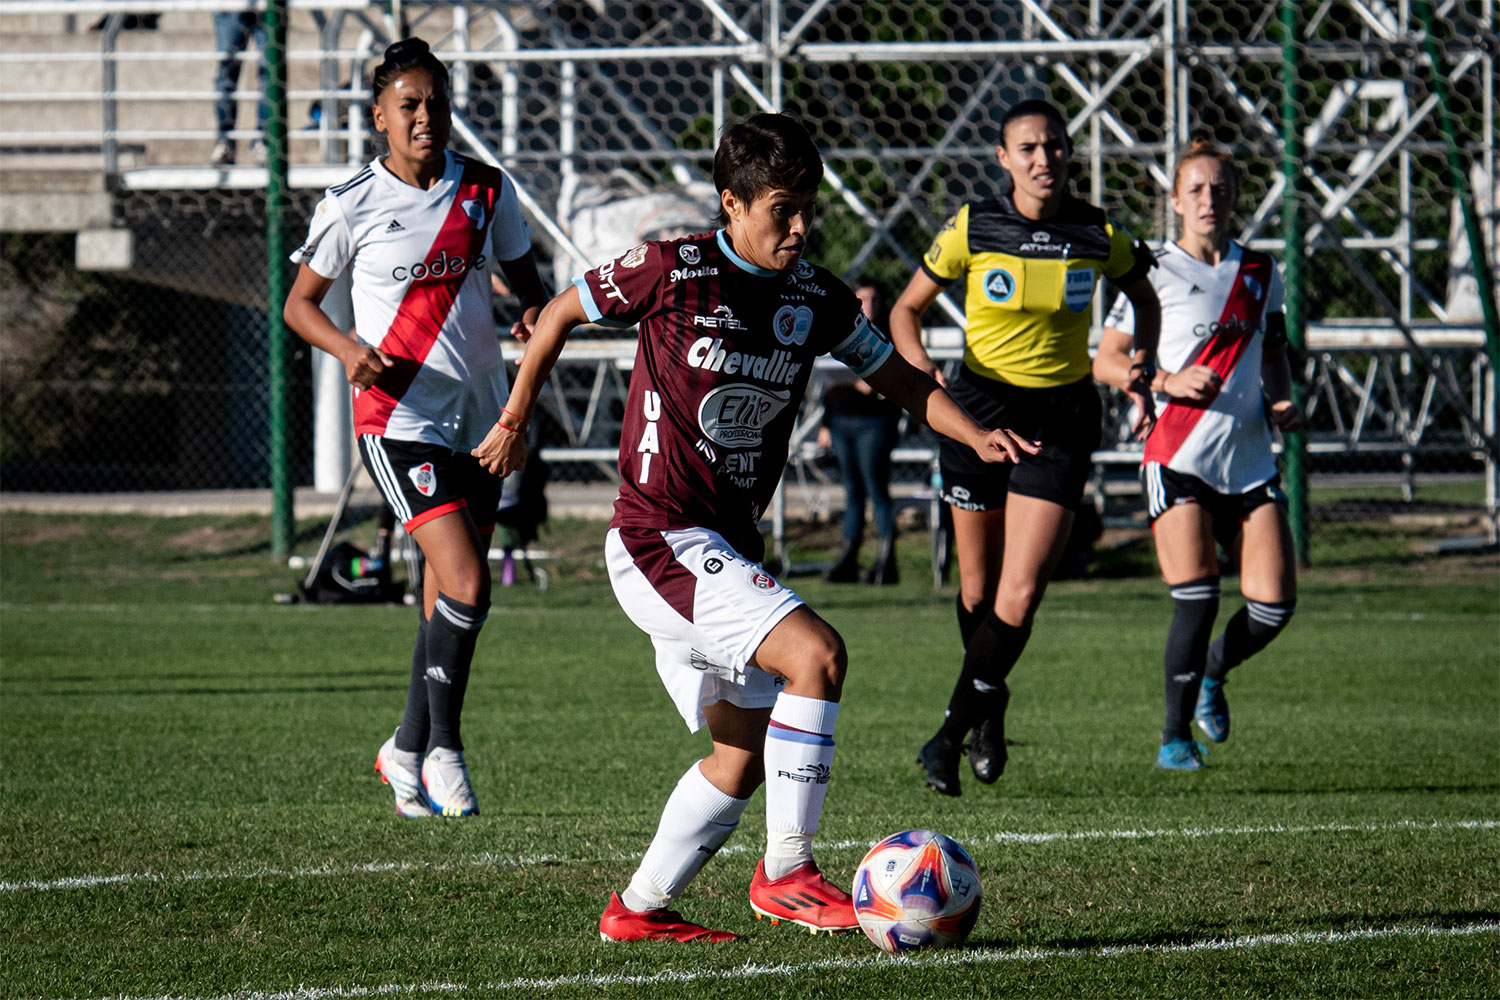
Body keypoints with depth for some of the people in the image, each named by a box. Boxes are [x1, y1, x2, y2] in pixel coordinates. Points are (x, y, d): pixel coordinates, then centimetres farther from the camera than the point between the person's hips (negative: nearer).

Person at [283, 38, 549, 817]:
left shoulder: (486, 190, 4)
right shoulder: (353, 204, -5)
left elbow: (523, 276, 17)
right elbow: (300, 303, 4)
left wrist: (536, 309, -7)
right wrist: (349, 348, -16)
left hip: (479, 417, 5)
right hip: (399, 420, -5)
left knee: (450, 598, 11)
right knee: (465, 585, -17)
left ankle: (407, 749, 27)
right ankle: (442, 747, -2)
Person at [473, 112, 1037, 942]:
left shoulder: (815, 299, 4)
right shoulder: (673, 272, -12)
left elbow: (894, 375, 16)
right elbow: (561, 313, 2)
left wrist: (976, 435, -1)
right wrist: (513, 425, 8)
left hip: (726, 551, 8)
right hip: (658, 538, -8)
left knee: (743, 754, 12)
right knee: (815, 652, -24)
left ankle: (638, 909, 26)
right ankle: (785, 872, -17)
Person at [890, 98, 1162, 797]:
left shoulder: (1099, 235, -5)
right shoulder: (971, 230, -7)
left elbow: (1143, 297, 16)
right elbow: (906, 309, 5)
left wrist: (1141, 359, 1)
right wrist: (924, 374, -11)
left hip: (1061, 418, 0)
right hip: (979, 410, 0)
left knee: (1020, 595, -11)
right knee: (978, 589, 10)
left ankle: (951, 732, 1)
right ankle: (990, 703, 38)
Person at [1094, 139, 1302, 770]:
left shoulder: (1260, 273, 13)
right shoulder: (1156, 274, 0)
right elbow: (1105, 362, 1)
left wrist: (1282, 402, 6)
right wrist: (1166, 382, -15)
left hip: (1249, 457, 4)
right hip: (1177, 455, -4)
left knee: (1274, 605, -5)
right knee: (1196, 599, -14)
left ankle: (1212, 673, 27)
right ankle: (1175, 736, 2)